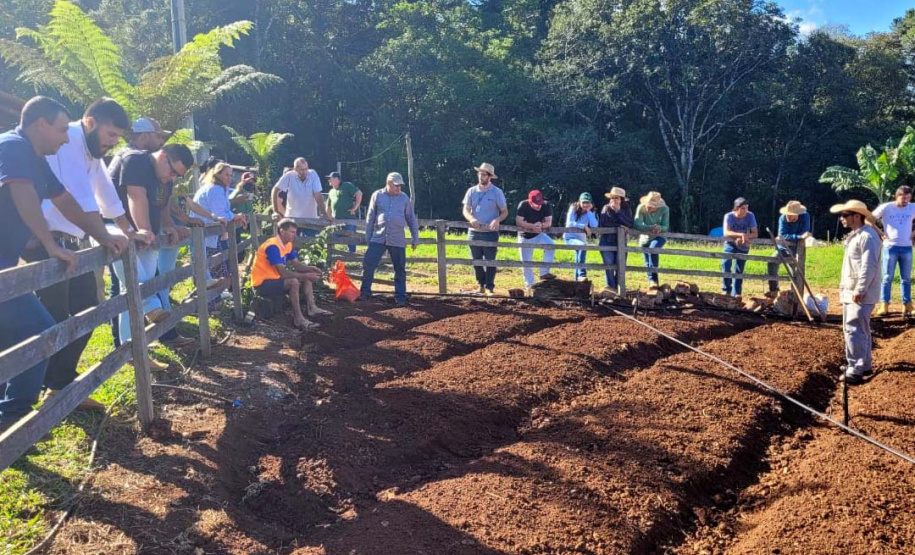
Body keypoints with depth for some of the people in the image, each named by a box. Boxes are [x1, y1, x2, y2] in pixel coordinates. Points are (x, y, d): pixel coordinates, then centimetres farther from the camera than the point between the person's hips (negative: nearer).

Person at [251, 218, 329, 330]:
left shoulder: (288, 244, 5)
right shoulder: (273, 246, -25)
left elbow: (296, 264, 10)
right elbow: (283, 273, -29)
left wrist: (309, 269, -11)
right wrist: (305, 275, -27)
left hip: (275, 278, 10)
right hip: (262, 283, -10)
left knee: (307, 278, 3)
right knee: (293, 282, -31)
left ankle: (311, 308, -7)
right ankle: (298, 318, -26)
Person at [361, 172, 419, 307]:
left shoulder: (404, 198, 4)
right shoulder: (377, 196, 2)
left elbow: (411, 219, 9)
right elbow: (370, 217, 7)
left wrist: (415, 238, 8)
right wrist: (368, 236, 7)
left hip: (398, 240, 0)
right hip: (378, 238, 0)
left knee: (400, 269, 3)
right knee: (368, 264, -5)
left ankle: (400, 296, 12)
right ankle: (365, 292, 8)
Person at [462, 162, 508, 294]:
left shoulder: (497, 192, -5)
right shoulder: (471, 191, 2)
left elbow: (505, 212, -2)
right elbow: (466, 210, 2)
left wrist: (497, 220, -23)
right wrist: (471, 219, -21)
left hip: (490, 233, -3)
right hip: (474, 233, 3)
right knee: (476, 261, 10)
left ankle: (489, 288, 6)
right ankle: (481, 285, 23)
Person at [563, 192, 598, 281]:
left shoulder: (591, 212, 2)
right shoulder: (573, 208, -8)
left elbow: (594, 225, -14)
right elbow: (569, 223, -18)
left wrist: (589, 211, -16)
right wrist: (584, 226, -23)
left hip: (581, 238, 6)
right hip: (570, 237, -6)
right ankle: (582, 274, -36)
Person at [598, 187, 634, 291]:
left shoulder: (626, 209, 4)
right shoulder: (606, 208, 2)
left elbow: (630, 224, -10)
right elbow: (604, 222, -10)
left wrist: (619, 211, -13)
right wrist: (619, 226, -9)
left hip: (620, 241, 1)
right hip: (607, 240, -1)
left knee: (620, 263, -8)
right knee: (609, 262, -13)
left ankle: (617, 286, 4)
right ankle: (610, 285, -7)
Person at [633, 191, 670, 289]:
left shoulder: (664, 209, -21)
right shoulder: (641, 208, -23)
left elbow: (666, 227, -18)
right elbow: (637, 224, -31)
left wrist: (659, 228, -42)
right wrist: (650, 228, -48)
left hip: (659, 237, -2)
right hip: (645, 238, 2)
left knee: (653, 249, -33)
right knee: (647, 263, 9)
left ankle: (654, 280, -28)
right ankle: (651, 282, 33)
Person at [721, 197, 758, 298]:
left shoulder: (750, 216, -16)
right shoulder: (729, 216, -21)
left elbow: (755, 233, -14)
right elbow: (726, 233, -34)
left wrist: (744, 238, -32)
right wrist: (741, 235, -47)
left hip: (743, 246, 2)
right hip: (731, 244, -2)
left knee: (739, 270, 5)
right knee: (726, 263, -26)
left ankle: (736, 293, 18)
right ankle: (726, 289, -16)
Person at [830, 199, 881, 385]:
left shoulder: (867, 236, -17)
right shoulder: (854, 236, 15)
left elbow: (869, 266, -23)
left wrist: (859, 291, -23)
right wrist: (844, 285, 21)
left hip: (860, 295, -11)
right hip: (850, 293, 11)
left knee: (854, 331, -10)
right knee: (860, 330, 17)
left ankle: (855, 371, -7)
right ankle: (864, 365, 27)